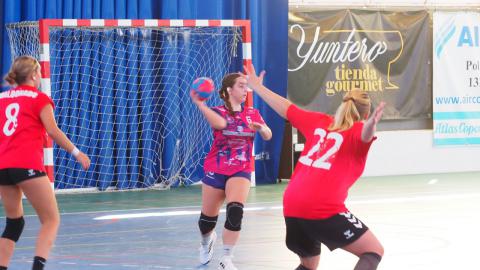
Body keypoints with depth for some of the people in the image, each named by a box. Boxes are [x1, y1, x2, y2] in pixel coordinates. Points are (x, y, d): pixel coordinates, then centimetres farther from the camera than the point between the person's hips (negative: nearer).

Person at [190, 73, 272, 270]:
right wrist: (199, 103, -42)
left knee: (235, 211, -24)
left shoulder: (252, 114, 4)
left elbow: (268, 136, -10)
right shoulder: (218, 112, -5)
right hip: (215, 170, -1)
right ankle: (207, 240, 45)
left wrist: (262, 128, -32)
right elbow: (220, 123, -31)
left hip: (240, 171, 1)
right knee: (207, 218, 8)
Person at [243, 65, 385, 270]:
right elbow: (365, 135, -21)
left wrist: (257, 86, 45)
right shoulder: (357, 130, 4)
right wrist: (371, 125, -44)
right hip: (323, 210, -7)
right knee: (374, 251, 0)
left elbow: (286, 109, 31)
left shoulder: (319, 122, 20)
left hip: (292, 209, 7)